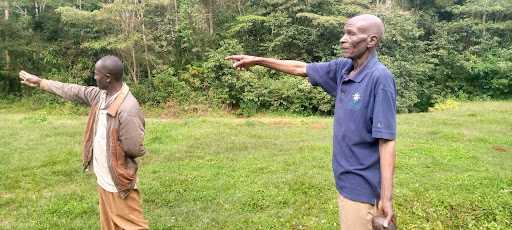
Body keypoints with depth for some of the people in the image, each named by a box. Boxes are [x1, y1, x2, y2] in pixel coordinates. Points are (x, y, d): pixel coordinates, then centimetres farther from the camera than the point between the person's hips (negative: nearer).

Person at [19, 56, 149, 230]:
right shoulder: (100, 95, 0)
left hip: (119, 180, -9)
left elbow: (134, 149, -25)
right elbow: (73, 91, 15)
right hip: (103, 177, 9)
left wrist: (111, 146, -6)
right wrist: (40, 82, 25)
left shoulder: (128, 109, -28)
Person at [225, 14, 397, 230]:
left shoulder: (380, 77, -20)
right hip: (346, 180, 7)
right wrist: (257, 60, 15)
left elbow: (387, 141, -21)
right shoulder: (343, 68, 2)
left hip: (361, 186, -7)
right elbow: (302, 68, 14)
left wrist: (386, 197, -21)